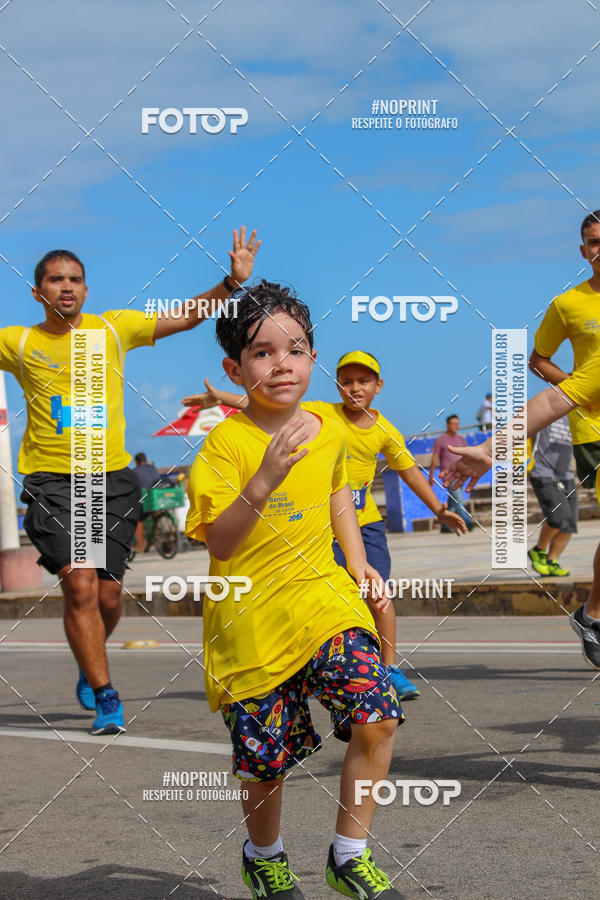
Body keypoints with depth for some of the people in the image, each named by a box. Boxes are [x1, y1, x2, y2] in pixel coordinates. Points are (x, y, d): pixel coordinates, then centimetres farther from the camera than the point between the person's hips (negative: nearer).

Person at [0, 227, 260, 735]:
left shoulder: (114, 328, 5)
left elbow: (188, 316, 9)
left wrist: (233, 281, -2)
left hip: (112, 478, 2)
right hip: (52, 479, -2)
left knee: (108, 596, 4)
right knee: (80, 586, -16)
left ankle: (89, 665, 36)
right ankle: (105, 697, -4)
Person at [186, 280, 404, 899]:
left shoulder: (328, 431, 5)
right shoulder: (226, 442, -12)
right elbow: (219, 544, -17)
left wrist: (360, 566, 15)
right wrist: (265, 479, -30)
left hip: (324, 598, 4)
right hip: (252, 620, -4)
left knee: (377, 717, -15)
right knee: (267, 761, 5)